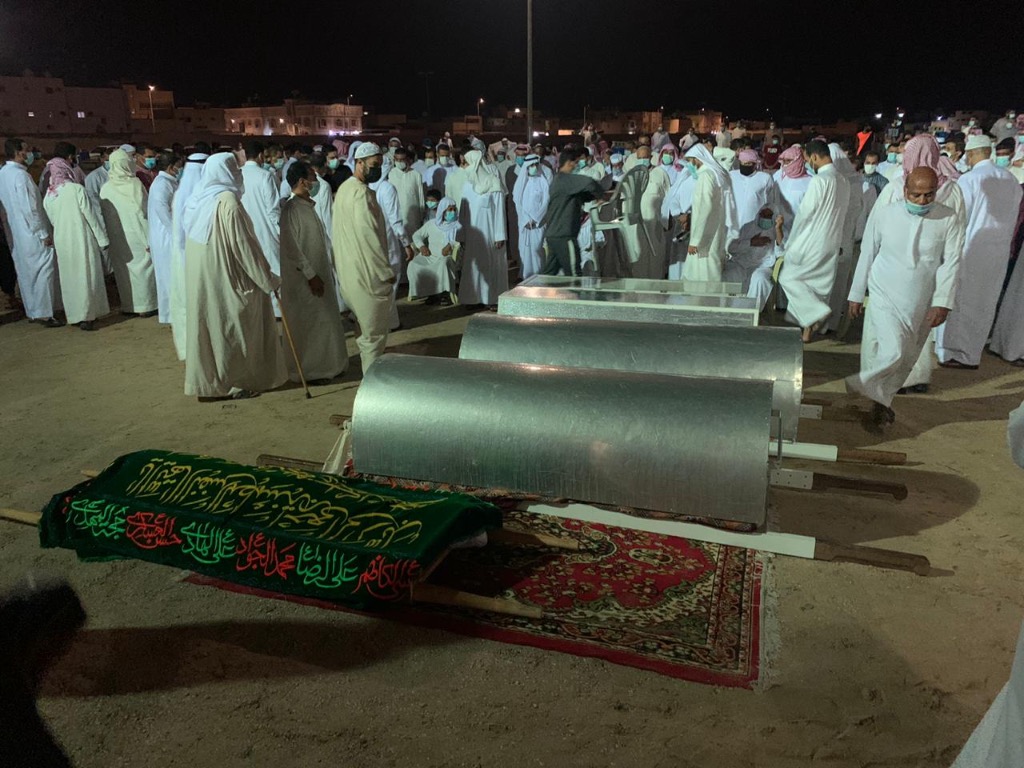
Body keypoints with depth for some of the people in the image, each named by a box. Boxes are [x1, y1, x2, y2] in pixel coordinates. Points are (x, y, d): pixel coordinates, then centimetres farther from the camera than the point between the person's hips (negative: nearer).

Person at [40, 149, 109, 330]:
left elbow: (51, 220, 9)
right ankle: (86, 317, 4)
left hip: (62, 242, 5)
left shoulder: (48, 195, 2)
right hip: (82, 239, -5)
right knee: (86, 276, 3)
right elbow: (90, 216, -11)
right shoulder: (76, 189, -14)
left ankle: (74, 315, 21)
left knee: (69, 277, 14)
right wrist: (102, 239, -5)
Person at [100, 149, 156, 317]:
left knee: (123, 270, 12)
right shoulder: (135, 184, -11)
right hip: (136, 234, -3)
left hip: (116, 237, 3)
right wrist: (148, 238, -9)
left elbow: (103, 214, 2)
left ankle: (128, 306, 17)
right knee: (143, 266, 6)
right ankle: (145, 306, 7)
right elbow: (143, 210, -12)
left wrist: (107, 237, 11)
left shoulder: (106, 188, -2)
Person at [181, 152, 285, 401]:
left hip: (201, 277, 8)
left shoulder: (197, 200, 7)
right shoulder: (227, 201, -17)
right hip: (225, 278, -8)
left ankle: (205, 383, 21)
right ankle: (232, 383, 14)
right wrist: (268, 279, -12)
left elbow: (191, 240, 12)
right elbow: (243, 245, -19)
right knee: (231, 329, 5)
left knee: (207, 325, 13)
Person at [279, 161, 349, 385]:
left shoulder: (308, 205, 11)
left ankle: (324, 365, 26)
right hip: (302, 278, -9)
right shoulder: (291, 209, -17)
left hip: (318, 273, 9)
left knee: (324, 320, 14)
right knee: (305, 323, 0)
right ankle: (306, 372, 11)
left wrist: (326, 272, 16)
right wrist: (310, 275, -21)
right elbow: (291, 248, -21)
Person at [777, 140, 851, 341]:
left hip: (811, 243, -7)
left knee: (788, 277, 7)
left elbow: (804, 214, -14)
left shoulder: (819, 181, -17)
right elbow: (840, 216, 11)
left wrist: (789, 243, -4)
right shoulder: (843, 183, 7)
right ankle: (808, 329, 18)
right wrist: (837, 241, 16)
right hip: (832, 244, 8)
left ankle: (818, 311, -7)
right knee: (819, 283, 12)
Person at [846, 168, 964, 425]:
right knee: (892, 353, -17)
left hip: (922, 305, 2)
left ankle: (882, 399, 33)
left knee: (906, 360, 12)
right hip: (885, 297, -2)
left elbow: (951, 264, -5)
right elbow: (867, 256, 2)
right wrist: (856, 295, 6)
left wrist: (942, 303, -14)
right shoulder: (883, 214, -6)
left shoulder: (950, 220, -5)